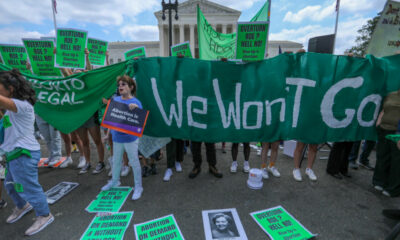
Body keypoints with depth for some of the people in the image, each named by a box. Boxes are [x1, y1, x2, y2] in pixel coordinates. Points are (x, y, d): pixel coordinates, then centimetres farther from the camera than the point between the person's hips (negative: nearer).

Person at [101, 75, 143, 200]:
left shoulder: (135, 102, -13)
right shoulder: (115, 99, 3)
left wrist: (135, 109, -35)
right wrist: (108, 133, 16)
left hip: (130, 138, -6)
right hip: (117, 137, 6)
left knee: (134, 162, 5)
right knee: (116, 160, 23)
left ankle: (138, 187, 22)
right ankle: (114, 181, 46)